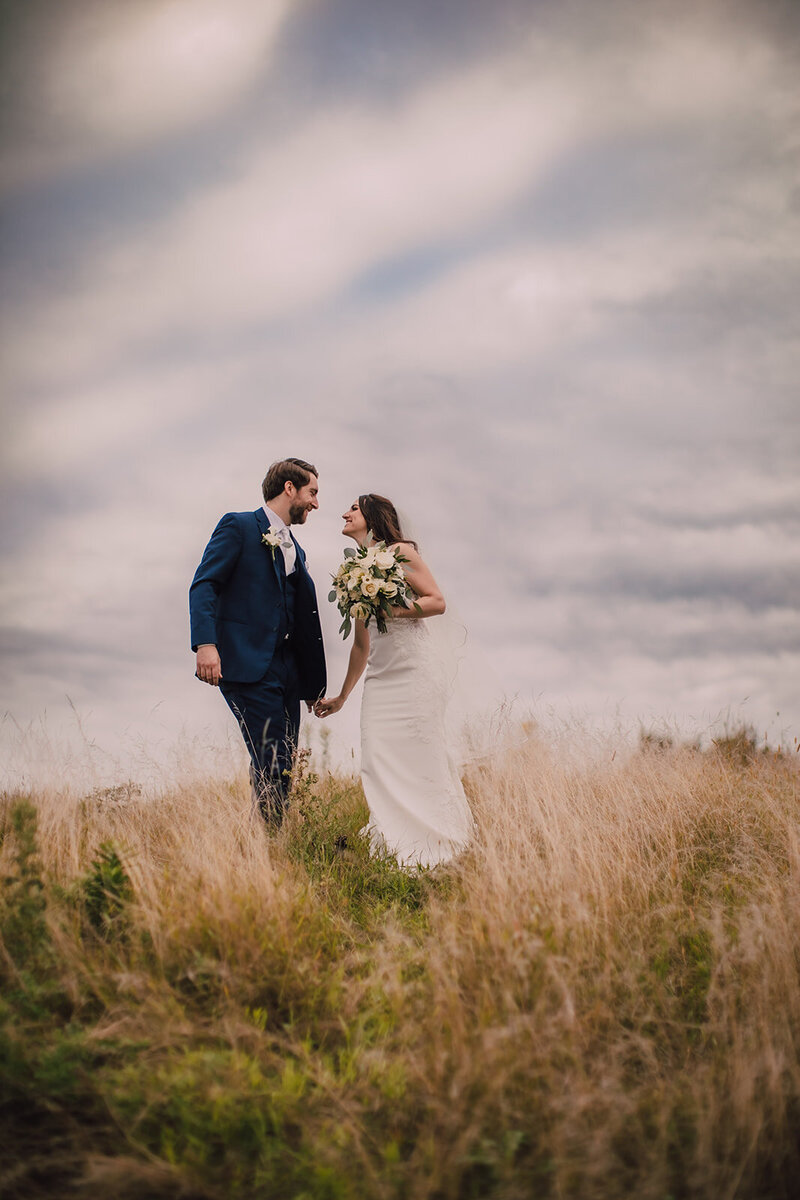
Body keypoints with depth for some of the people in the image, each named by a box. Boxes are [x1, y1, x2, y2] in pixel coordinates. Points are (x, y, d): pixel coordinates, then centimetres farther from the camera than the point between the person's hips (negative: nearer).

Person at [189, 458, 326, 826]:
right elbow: (204, 585, -9)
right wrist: (206, 643, -24)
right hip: (248, 665, -8)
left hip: (287, 670, 8)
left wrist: (313, 684, 19)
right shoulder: (239, 526, 1)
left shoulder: (295, 551, 24)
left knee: (283, 767, 6)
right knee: (272, 762, -13)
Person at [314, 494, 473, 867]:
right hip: (379, 678, 6)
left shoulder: (400, 552, 2)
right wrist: (342, 696, 27)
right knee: (379, 763, -5)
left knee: (421, 759, -8)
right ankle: (397, 850, -2)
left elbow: (437, 601, -6)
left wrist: (391, 610, -20)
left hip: (415, 671, -6)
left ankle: (433, 851, -2)